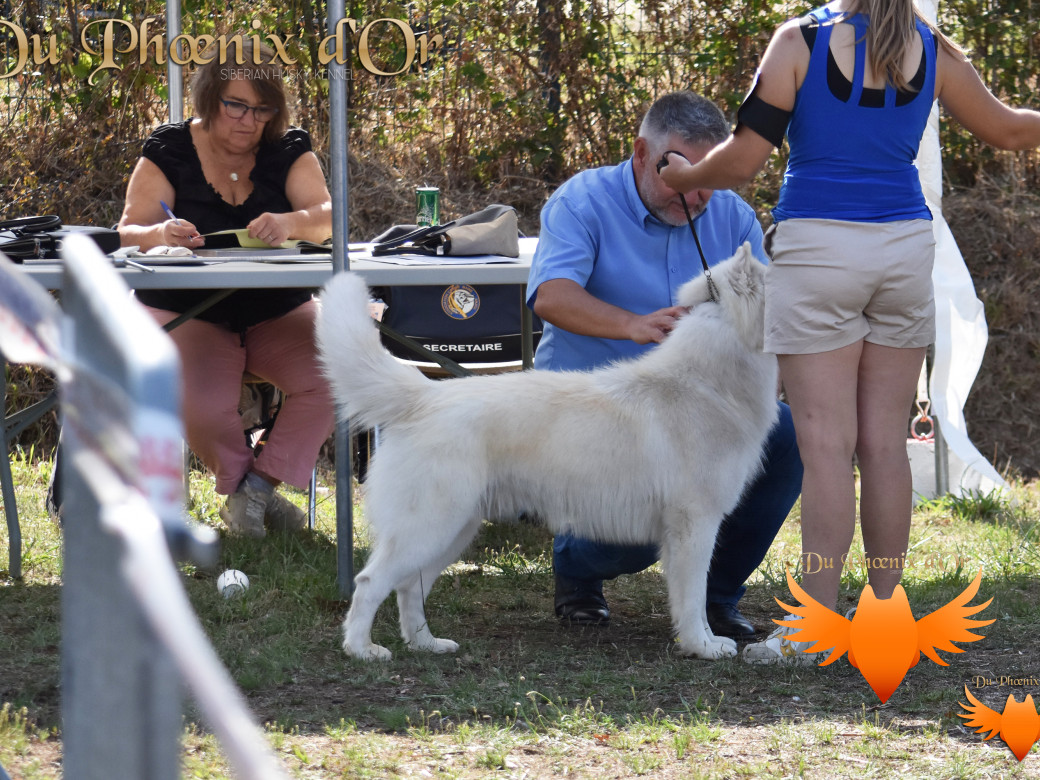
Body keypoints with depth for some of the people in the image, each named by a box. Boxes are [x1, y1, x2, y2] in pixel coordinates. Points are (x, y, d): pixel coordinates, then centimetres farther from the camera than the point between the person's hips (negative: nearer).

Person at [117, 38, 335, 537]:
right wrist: (160, 235, -32)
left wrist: (291, 223, -34)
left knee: (332, 375, -26)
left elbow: (327, 216, -10)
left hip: (278, 312, 3)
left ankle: (264, 479, -7)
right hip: (189, 315, -3)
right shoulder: (169, 150, -1)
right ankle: (237, 479, 1)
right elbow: (129, 232, -7)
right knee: (201, 406, -32)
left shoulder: (289, 150, 5)